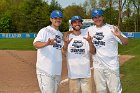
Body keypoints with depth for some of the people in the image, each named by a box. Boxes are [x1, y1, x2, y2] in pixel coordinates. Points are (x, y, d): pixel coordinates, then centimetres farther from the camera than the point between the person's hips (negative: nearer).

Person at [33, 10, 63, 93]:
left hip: (57, 71, 7)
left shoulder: (61, 34, 17)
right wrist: (47, 43, -41)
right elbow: (36, 44, -23)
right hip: (45, 71, -7)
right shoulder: (45, 31, -5)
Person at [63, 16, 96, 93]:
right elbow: (63, 51, -11)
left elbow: (93, 52, -1)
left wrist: (90, 42, -20)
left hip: (85, 71, 2)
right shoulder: (67, 35, 0)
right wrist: (66, 43, -32)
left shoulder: (86, 35, 4)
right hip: (73, 71, -2)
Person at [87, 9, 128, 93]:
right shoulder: (90, 30, 6)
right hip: (97, 66, 5)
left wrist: (119, 36, -32)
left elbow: (126, 42, -13)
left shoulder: (111, 28, -8)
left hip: (111, 66, -5)